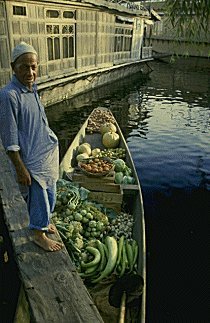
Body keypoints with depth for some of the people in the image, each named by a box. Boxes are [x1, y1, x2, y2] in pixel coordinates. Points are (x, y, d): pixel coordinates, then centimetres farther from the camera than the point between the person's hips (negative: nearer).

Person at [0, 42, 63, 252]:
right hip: (32, 159, -8)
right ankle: (38, 234, 31)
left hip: (48, 153, 8)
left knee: (49, 194, 21)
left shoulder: (32, 89, 4)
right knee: (39, 198, 6)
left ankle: (42, 222, 46)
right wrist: (20, 169, -18)